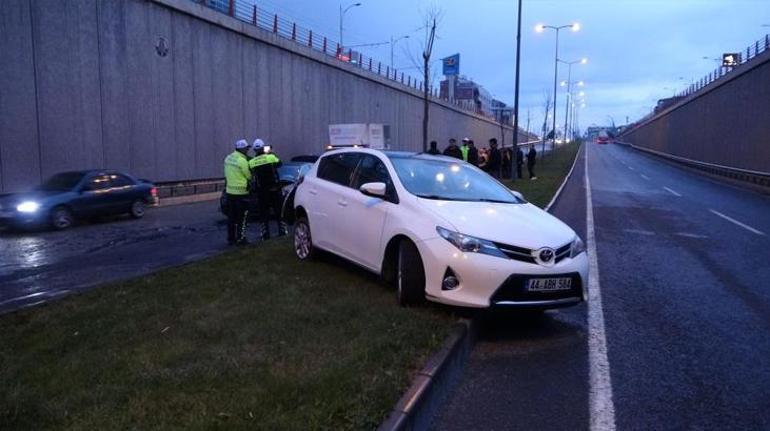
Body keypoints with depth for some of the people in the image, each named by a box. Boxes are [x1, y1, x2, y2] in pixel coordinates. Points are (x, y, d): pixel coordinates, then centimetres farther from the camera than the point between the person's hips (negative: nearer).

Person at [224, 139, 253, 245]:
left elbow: (227, 174, 12)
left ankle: (231, 238, 18)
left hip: (229, 191, 8)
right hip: (241, 192, -8)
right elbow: (249, 176, -9)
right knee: (242, 217, 0)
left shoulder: (228, 158, 9)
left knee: (231, 216, 13)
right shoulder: (242, 160, -16)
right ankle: (240, 239, 2)